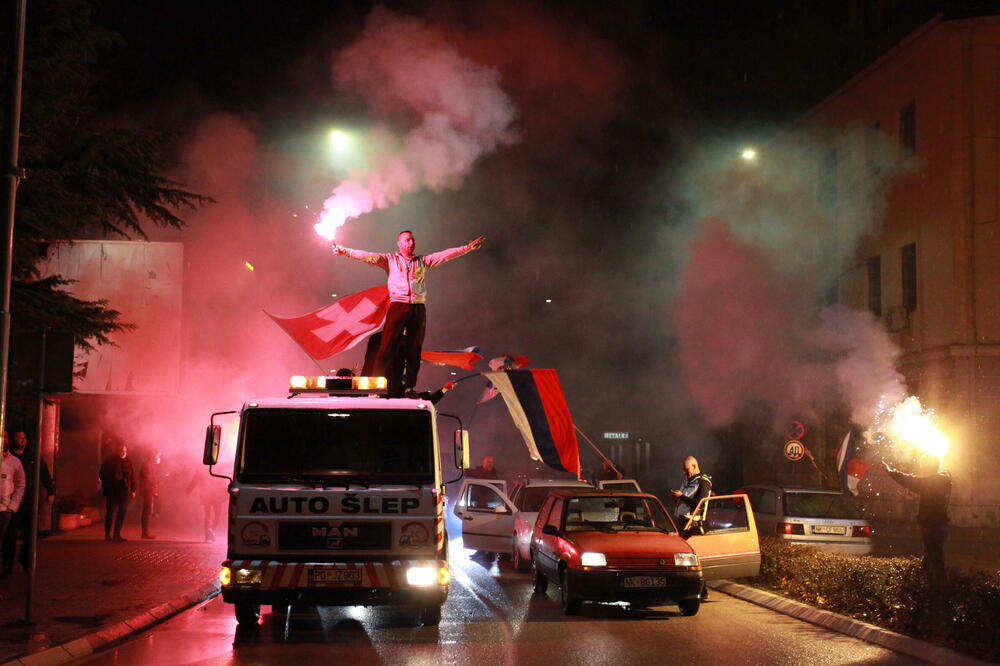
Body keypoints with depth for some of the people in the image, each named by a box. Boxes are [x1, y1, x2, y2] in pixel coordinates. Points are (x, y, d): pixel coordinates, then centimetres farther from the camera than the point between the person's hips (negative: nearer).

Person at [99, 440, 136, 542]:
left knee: (122, 513, 5)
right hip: (112, 492, -4)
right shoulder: (109, 461, 1)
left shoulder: (128, 462, 12)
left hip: (125, 492, 4)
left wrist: (133, 490, 8)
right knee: (111, 512, -8)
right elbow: (102, 475, 1)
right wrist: (114, 477, -14)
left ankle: (117, 534, 13)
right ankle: (108, 534, -2)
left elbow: (132, 477, 15)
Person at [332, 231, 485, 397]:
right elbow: (368, 257, 4)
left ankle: (409, 389, 9)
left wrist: (467, 248, 6)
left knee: (414, 350, 3)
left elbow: (445, 255, 15)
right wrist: (345, 252, -8)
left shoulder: (423, 261, 21)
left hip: (418, 309, 3)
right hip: (398, 306, -3)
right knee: (387, 348, -12)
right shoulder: (390, 259, 14)